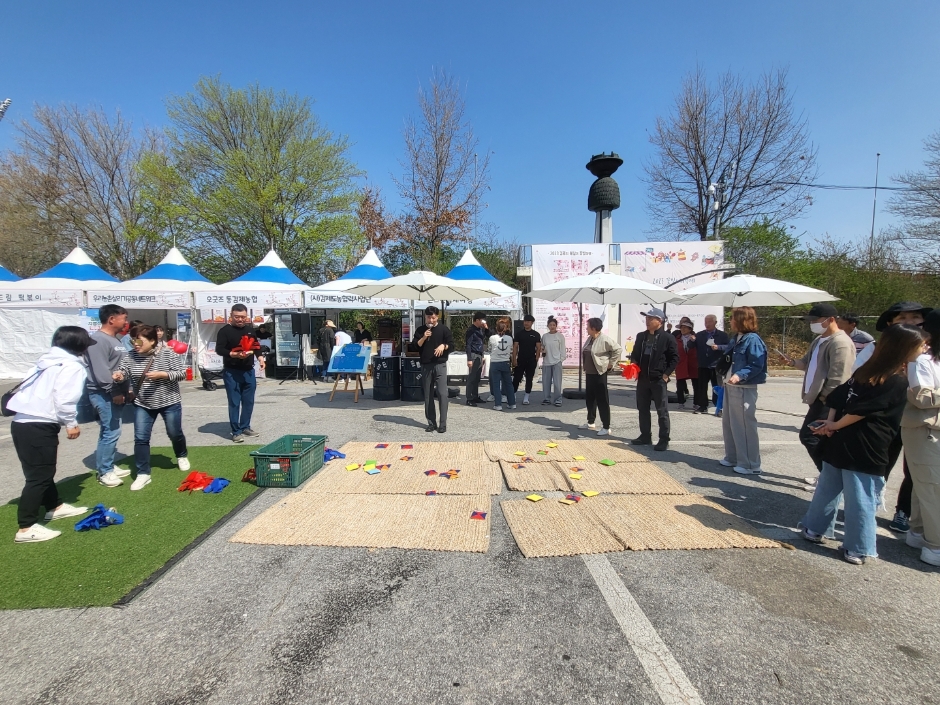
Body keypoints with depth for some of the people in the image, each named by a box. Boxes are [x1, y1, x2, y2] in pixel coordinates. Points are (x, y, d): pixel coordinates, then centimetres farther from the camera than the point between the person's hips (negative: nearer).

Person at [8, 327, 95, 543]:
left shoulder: (50, 361, 18)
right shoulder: (71, 365, -11)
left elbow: (44, 392, 13)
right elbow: (65, 398, -19)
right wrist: (71, 423, -8)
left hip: (24, 422, 10)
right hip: (38, 426, -10)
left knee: (43, 471, 21)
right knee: (39, 475, -5)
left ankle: (54, 507, 36)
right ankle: (26, 528, -1)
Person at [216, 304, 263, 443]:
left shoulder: (250, 329, 11)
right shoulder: (225, 330, -7)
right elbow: (219, 349, -13)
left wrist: (260, 357, 6)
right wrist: (234, 354, -28)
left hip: (249, 371, 5)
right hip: (232, 372, -5)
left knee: (249, 401, 12)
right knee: (234, 403, -1)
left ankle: (245, 427, 26)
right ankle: (236, 432, 7)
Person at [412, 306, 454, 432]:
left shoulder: (444, 329, 3)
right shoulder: (420, 330, 9)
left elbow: (451, 345, 2)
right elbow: (415, 346, 3)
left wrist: (443, 346, -17)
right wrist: (423, 338, -11)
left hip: (440, 365, -3)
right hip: (425, 366, 3)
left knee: (442, 394, -8)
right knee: (428, 395, 6)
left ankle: (443, 424, -3)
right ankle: (431, 423, 14)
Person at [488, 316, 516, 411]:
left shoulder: (492, 338, -7)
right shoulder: (509, 338, 0)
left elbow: (490, 350, 5)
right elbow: (511, 352, 6)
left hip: (495, 363, -2)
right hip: (506, 363, 3)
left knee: (496, 384, 3)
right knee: (509, 383, 13)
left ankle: (498, 404, 1)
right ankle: (512, 403, 18)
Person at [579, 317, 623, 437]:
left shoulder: (604, 339, -16)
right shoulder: (589, 338, 9)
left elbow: (618, 349, -17)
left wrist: (610, 364, -14)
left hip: (599, 373, -9)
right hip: (589, 373, 9)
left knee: (602, 400, -4)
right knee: (589, 398, 16)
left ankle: (606, 427, 2)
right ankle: (590, 422, 29)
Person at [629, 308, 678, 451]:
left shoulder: (668, 338, -6)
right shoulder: (641, 336, 11)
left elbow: (674, 358, -6)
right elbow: (634, 354, 18)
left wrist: (666, 374, -12)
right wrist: (633, 366, 0)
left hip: (658, 379, -6)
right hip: (642, 378, 6)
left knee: (662, 411, 1)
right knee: (642, 409, 12)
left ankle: (664, 440, 9)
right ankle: (645, 436, 23)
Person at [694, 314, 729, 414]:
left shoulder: (723, 335, 2)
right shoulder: (699, 335, 10)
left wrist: (718, 347, -22)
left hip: (716, 365, -3)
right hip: (703, 365, 3)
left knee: (717, 387, 2)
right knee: (702, 387, 4)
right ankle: (703, 407, 11)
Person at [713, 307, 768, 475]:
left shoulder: (753, 340, -17)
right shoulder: (736, 338, 11)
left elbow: (756, 365, -23)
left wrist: (740, 375, -33)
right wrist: (719, 348, 33)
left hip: (744, 389, -10)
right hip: (731, 387, 10)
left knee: (744, 426, -2)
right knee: (729, 424, 17)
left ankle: (751, 465, 9)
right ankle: (732, 458, 30)